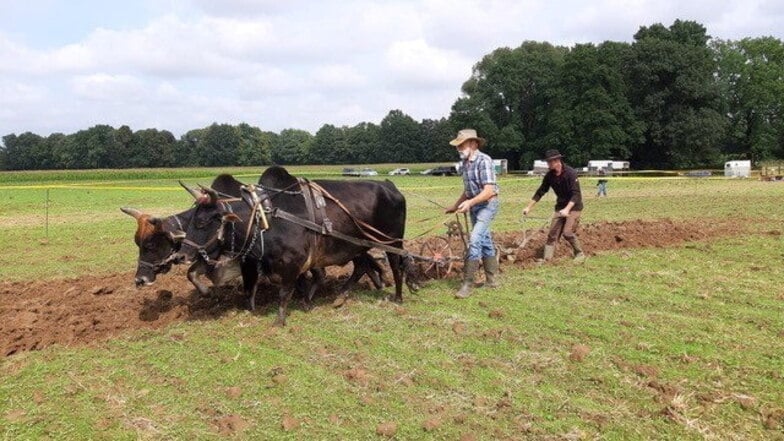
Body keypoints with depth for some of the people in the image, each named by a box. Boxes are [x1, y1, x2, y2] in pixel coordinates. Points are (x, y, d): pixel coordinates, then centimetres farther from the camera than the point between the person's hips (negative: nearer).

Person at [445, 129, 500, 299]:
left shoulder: (484, 161, -19)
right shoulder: (465, 163, 6)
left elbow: (489, 191, -26)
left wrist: (469, 202, -38)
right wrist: (455, 206, 20)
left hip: (487, 205, -9)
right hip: (474, 206, 9)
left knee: (475, 240, -16)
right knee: (484, 241, 14)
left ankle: (467, 283, -12)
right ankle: (491, 279, 24)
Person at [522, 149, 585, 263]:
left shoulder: (570, 173, -21)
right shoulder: (549, 176, -3)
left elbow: (576, 194, -26)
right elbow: (540, 192, 5)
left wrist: (567, 209, -38)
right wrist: (529, 207, 3)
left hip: (574, 206, -6)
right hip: (560, 207, 6)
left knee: (567, 232, -15)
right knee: (553, 233, 0)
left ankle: (580, 254, 5)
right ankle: (546, 258, 1)